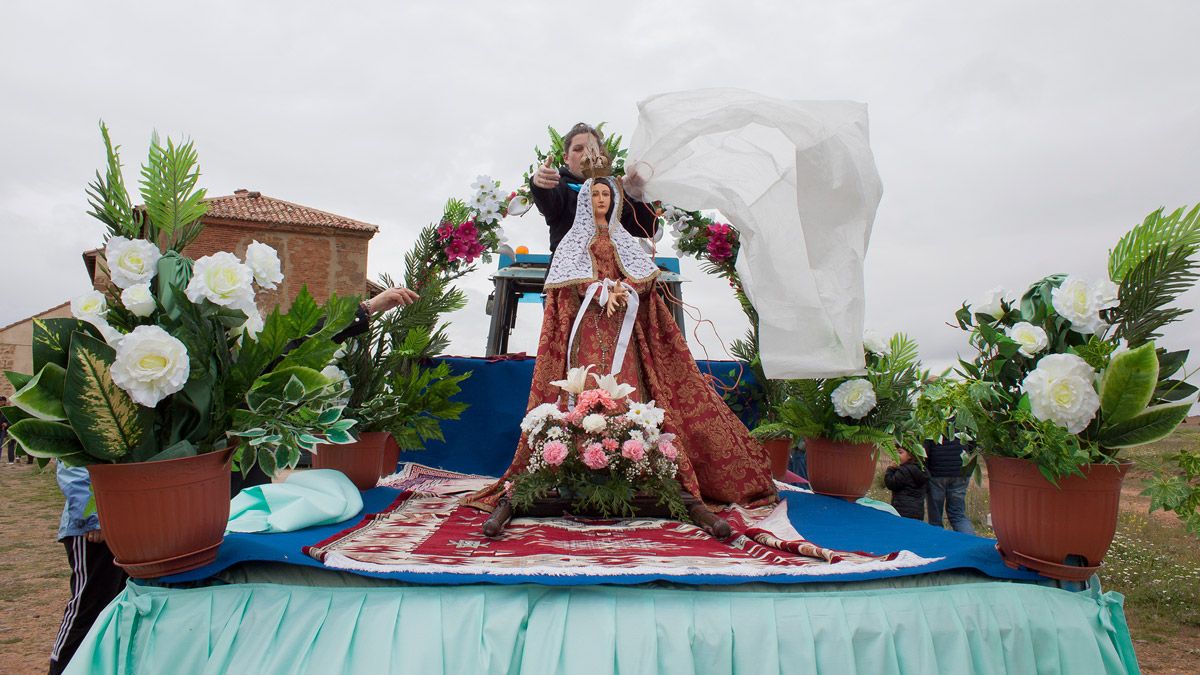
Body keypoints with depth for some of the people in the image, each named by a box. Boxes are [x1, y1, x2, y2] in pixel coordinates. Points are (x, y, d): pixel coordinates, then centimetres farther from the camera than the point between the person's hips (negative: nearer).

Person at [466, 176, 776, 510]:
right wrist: (603, 292, -16)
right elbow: (572, 276, -1)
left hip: (620, 322, 2)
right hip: (587, 321, -2)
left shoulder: (623, 239, 22)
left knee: (625, 385, -9)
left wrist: (620, 289, -13)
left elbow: (642, 271, 7)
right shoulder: (575, 237, 15)